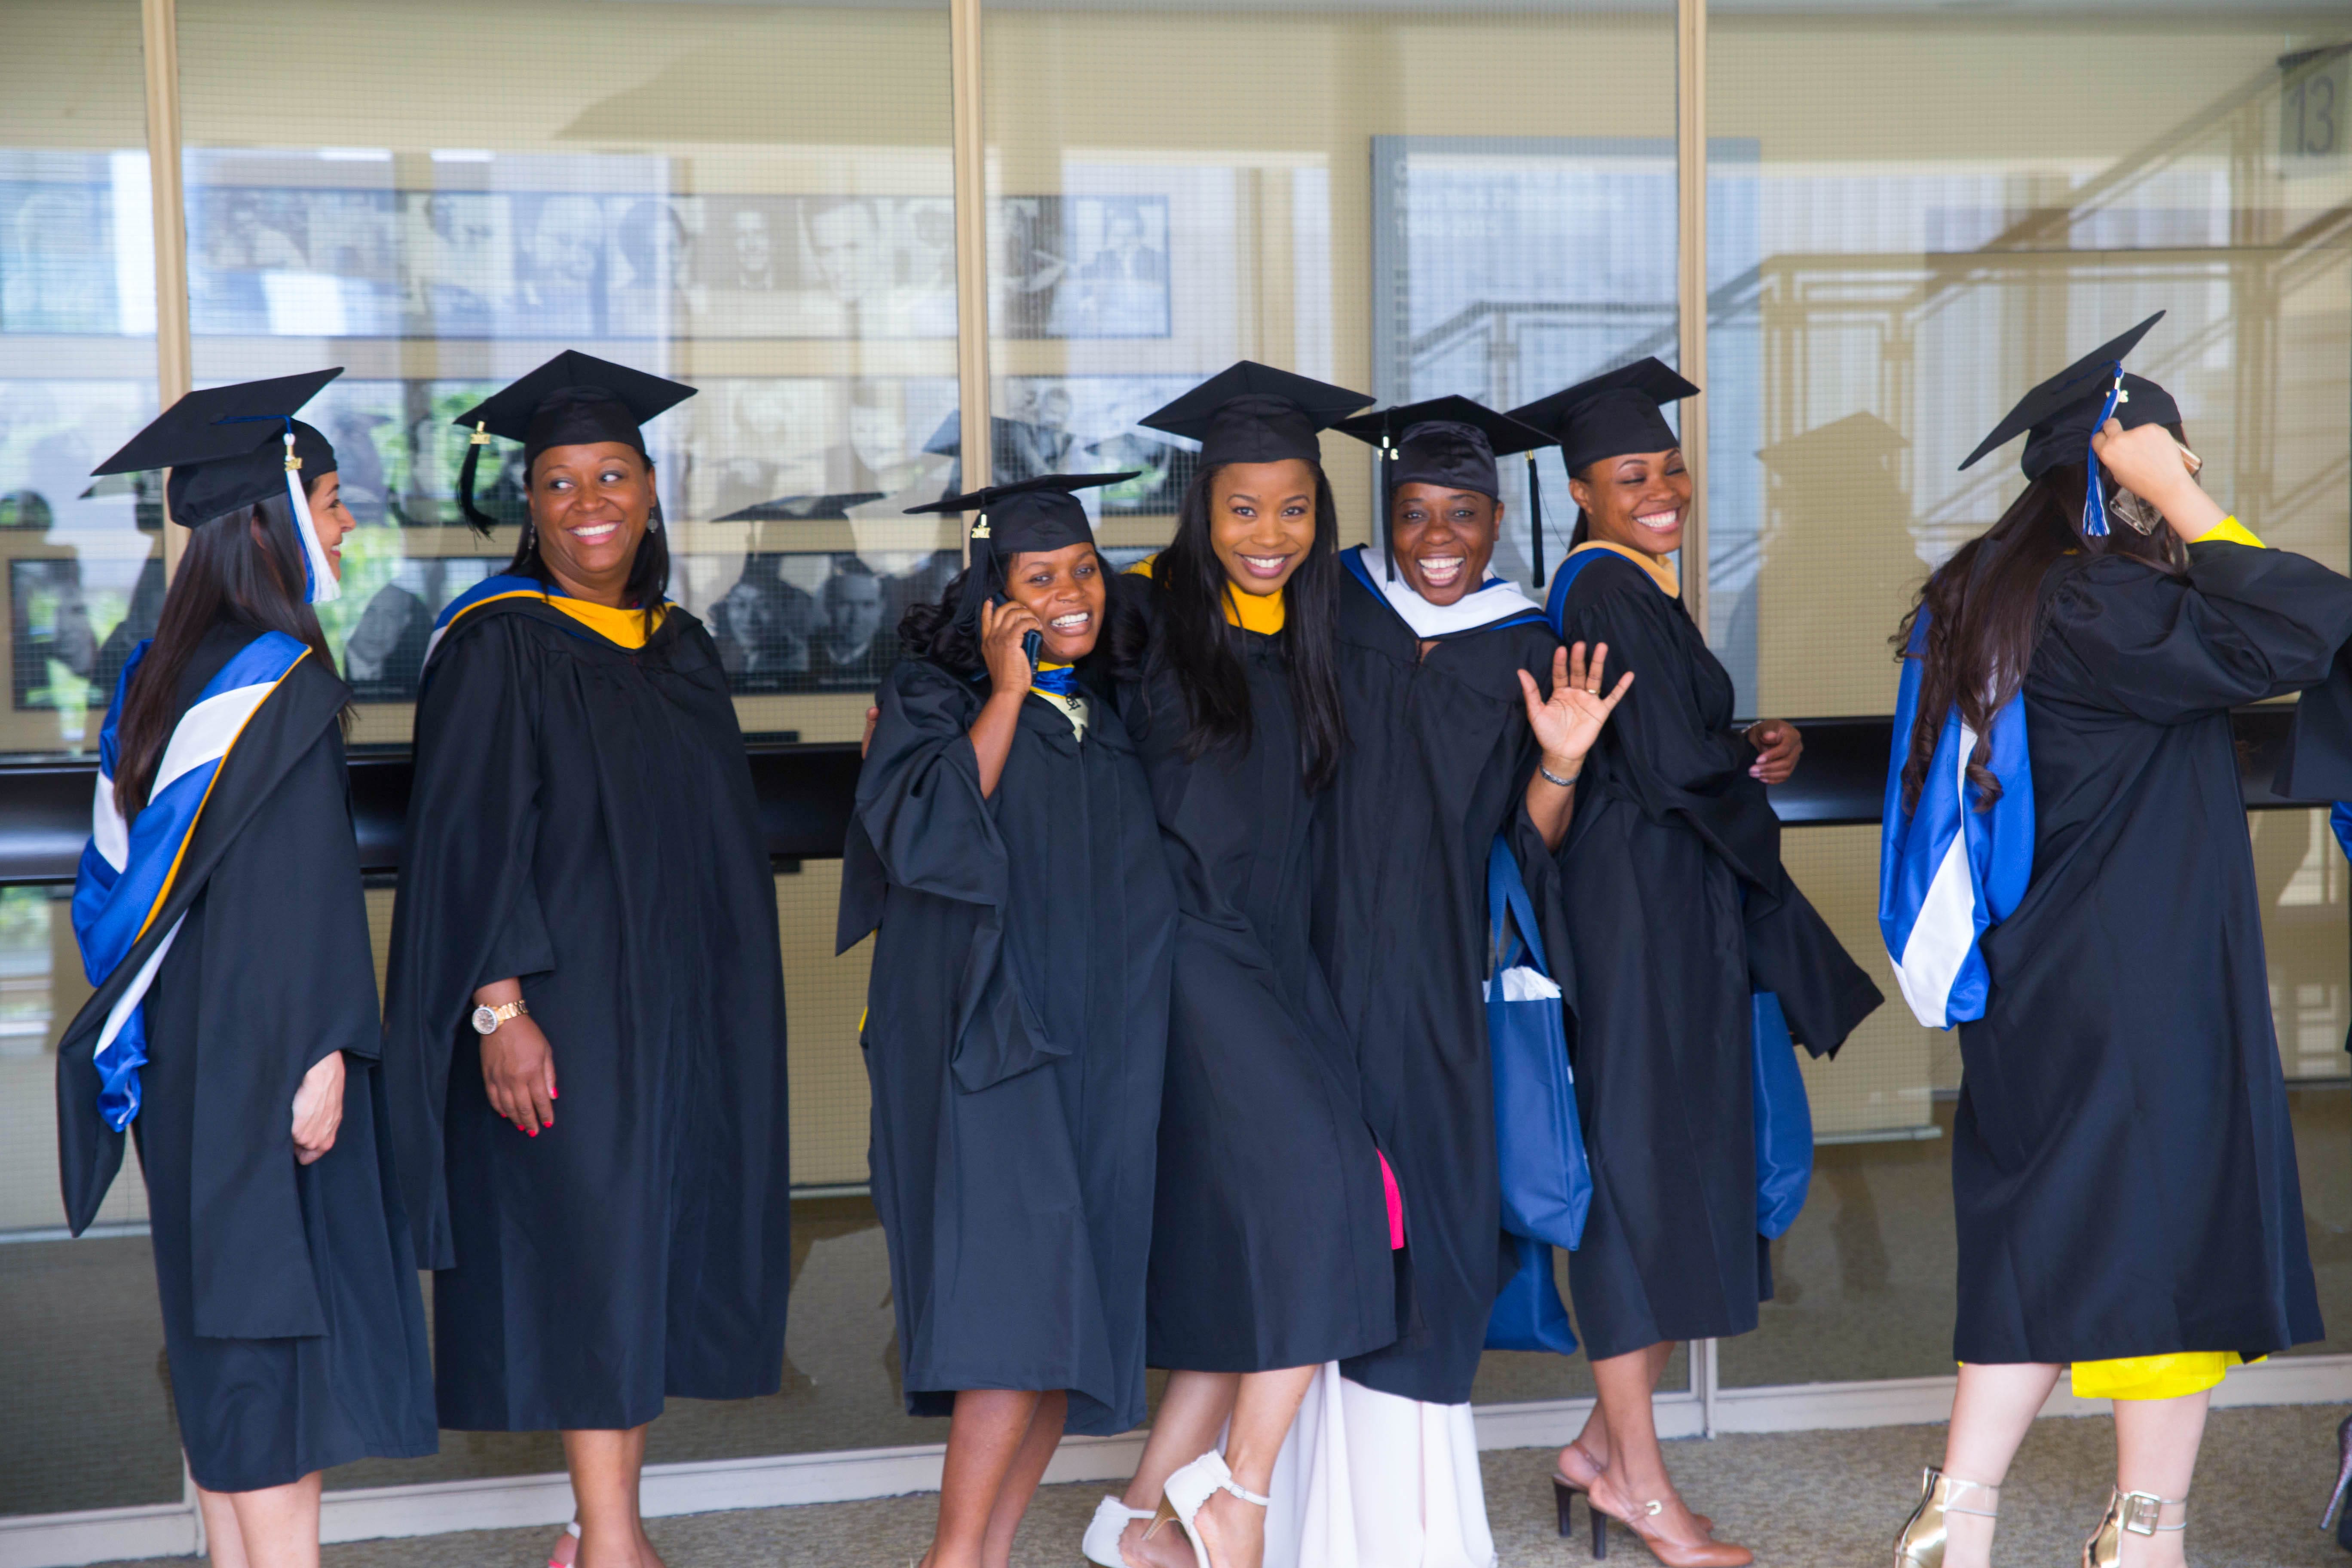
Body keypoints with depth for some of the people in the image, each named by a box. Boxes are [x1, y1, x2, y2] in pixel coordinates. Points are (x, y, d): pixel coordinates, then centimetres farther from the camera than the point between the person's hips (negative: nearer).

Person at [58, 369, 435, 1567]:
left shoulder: (162, 671, 10)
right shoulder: (285, 680, -16)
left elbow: (121, 869, 15)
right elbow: (297, 888, -21)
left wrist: (147, 1025, 20)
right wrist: (322, 1050, -20)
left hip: (179, 1054, 9)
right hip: (263, 1055, -9)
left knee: (218, 1313, 14)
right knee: (280, 1310, -4)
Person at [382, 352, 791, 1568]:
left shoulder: (682, 648, 12)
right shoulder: (497, 645, -6)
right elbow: (467, 840, -12)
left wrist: (731, 1002, 15)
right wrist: (500, 1008, -20)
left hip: (679, 1004, 6)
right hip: (561, 1005, -6)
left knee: (660, 1246, 7)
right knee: (589, 1247, -8)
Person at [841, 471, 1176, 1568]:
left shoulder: (1118, 706, 16)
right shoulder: (935, 697, 1)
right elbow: (920, 838, -17)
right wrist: (1007, 695, -13)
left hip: (1102, 1052, 6)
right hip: (982, 1038, -5)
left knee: (1073, 1311, 2)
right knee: (1021, 1285, -18)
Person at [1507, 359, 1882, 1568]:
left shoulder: (1638, 587, 16)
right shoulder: (1608, 592, -14)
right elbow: (1674, 765, -20)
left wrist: (1751, 750, -1)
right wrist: (1761, 772, 0)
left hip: (1676, 908, 10)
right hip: (1638, 909, -10)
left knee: (1673, 1162, 12)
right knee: (1637, 1154, -4)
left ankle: (1611, 1442, 21)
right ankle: (1631, 1471, 4)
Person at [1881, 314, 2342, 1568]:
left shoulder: (1990, 600, 10)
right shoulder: (2096, 604, -18)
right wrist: (2176, 501, -18)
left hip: (2036, 992, 9)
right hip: (2141, 997, -9)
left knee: (2049, 1251, 13)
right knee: (2173, 1243, 3)